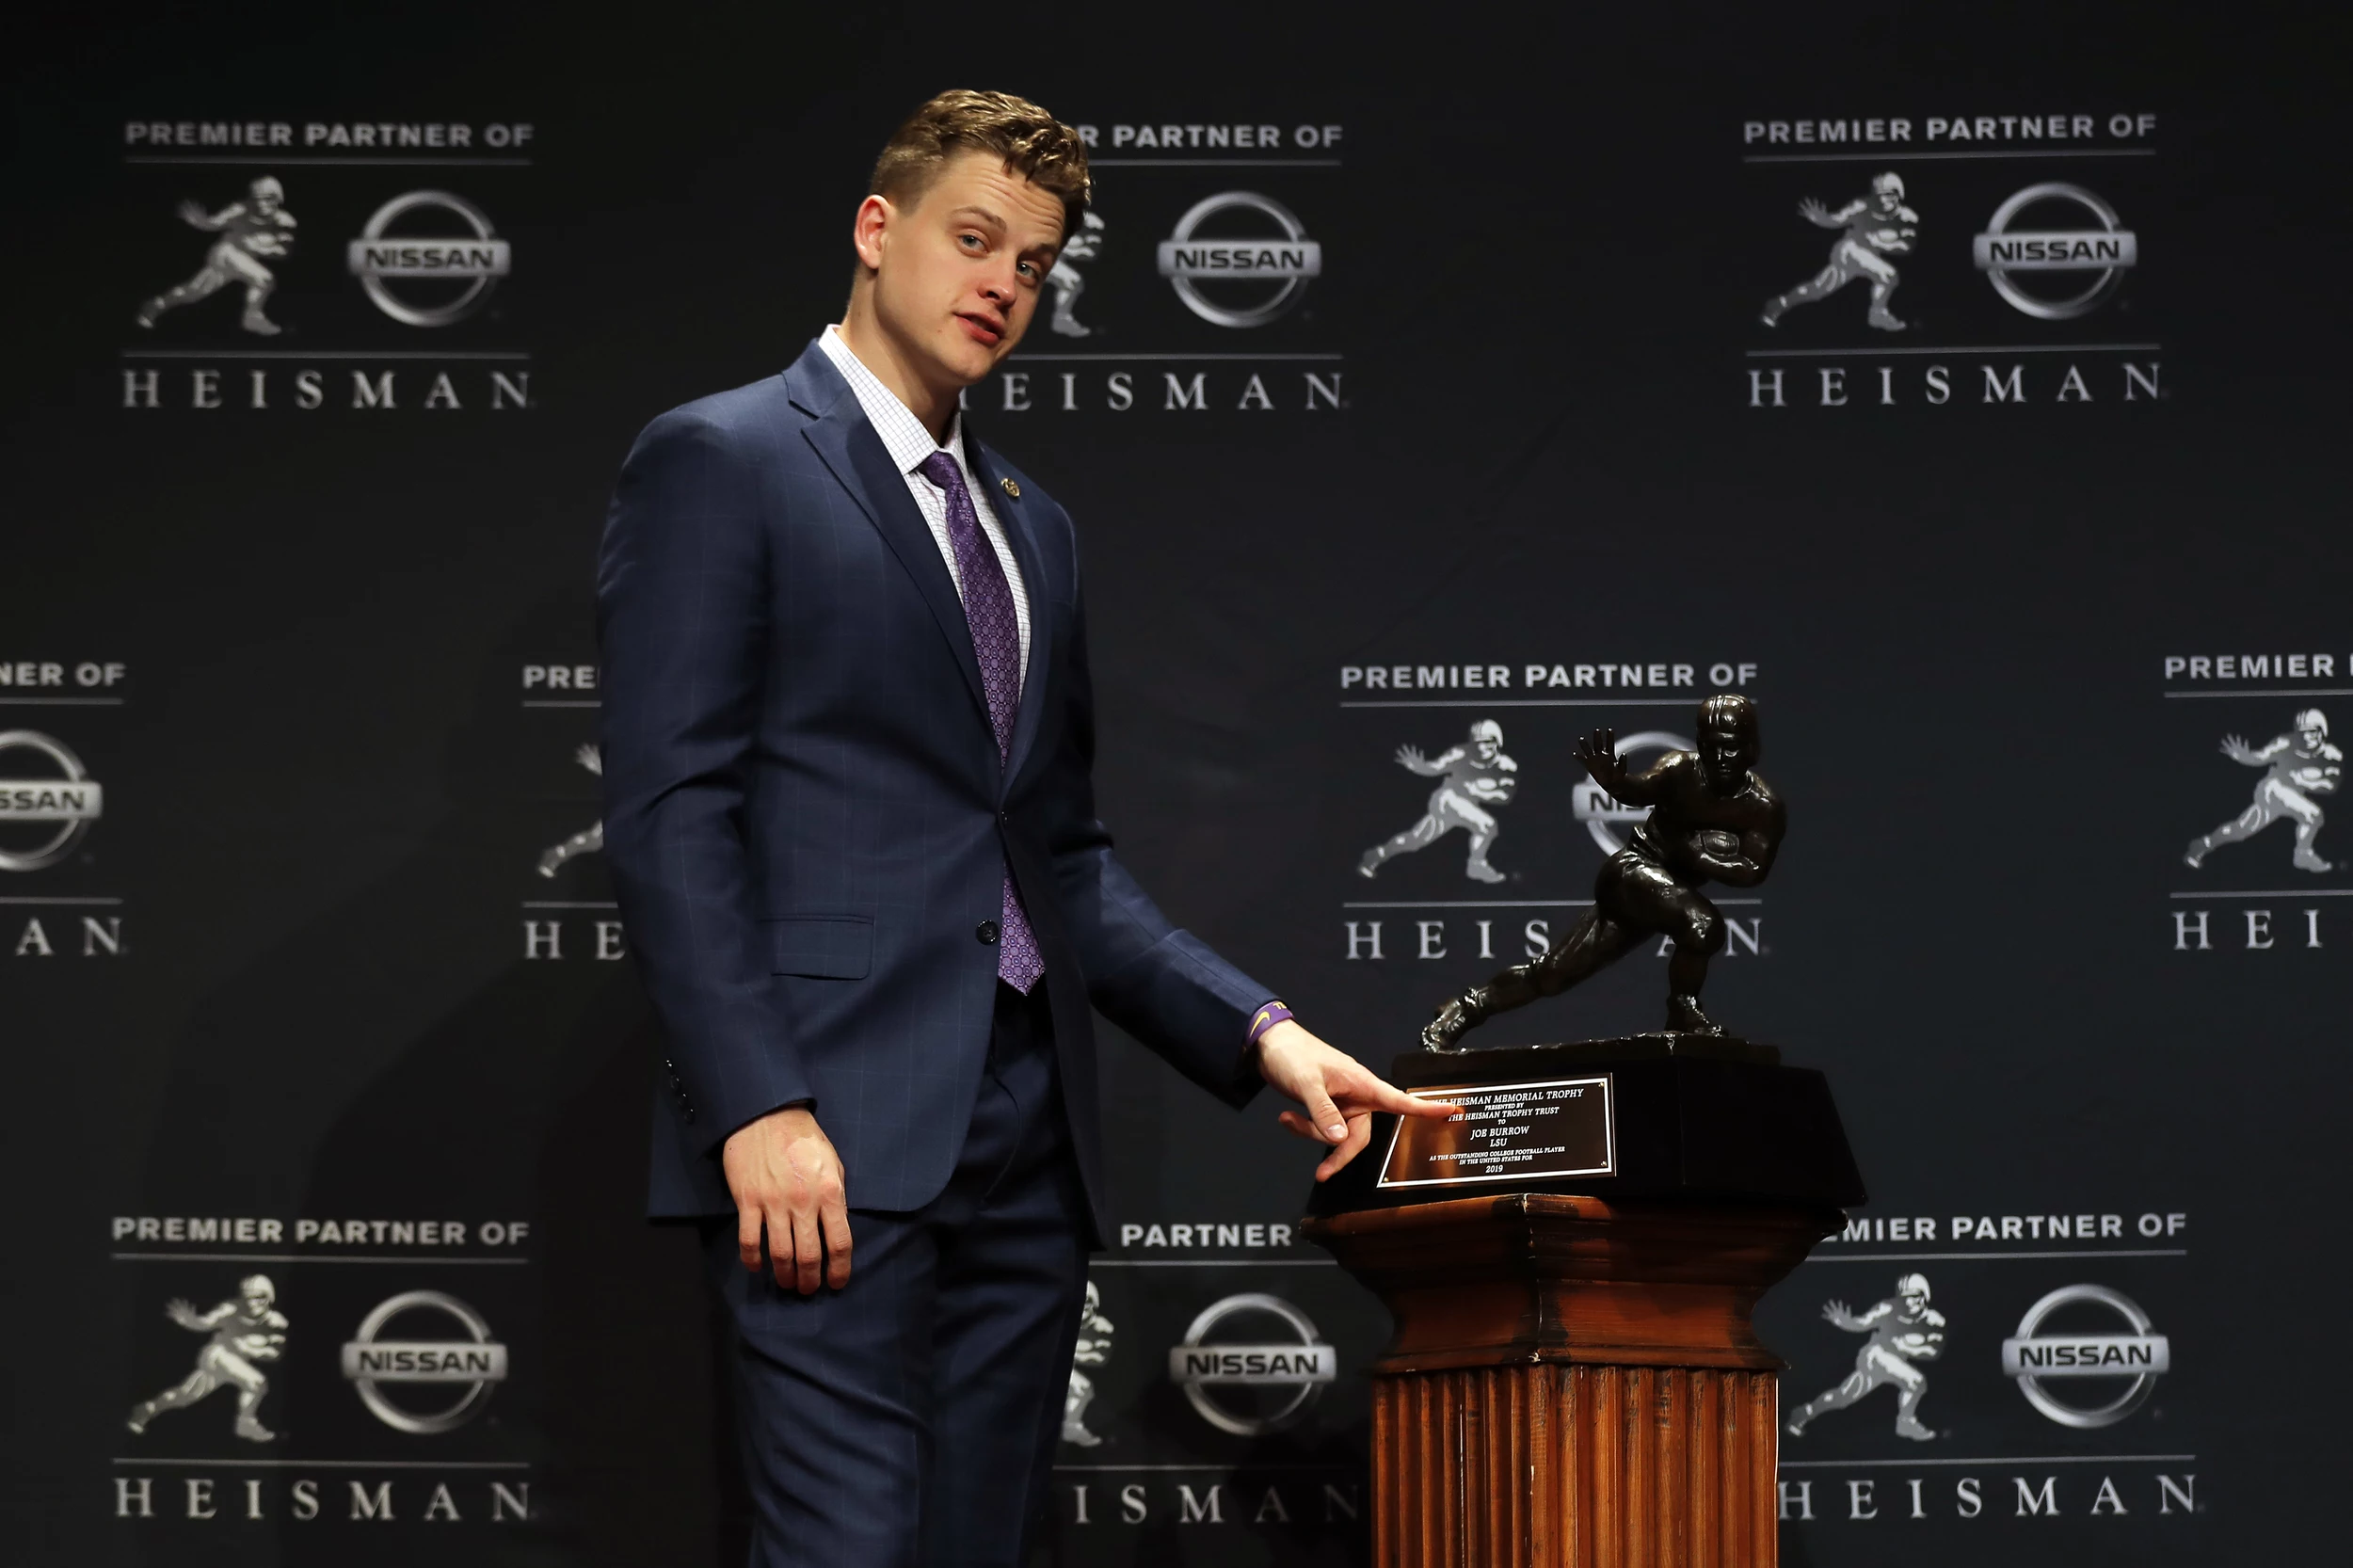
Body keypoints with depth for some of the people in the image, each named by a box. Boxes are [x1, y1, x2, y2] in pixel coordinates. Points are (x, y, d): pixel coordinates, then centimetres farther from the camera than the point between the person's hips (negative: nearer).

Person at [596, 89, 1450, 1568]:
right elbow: (670, 812, -9)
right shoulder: (719, 461, 0)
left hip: (1027, 1136, 7)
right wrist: (760, 1107, -18)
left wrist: (1262, 1031, 10)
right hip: (837, 1132, -7)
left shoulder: (1033, 525, 22)